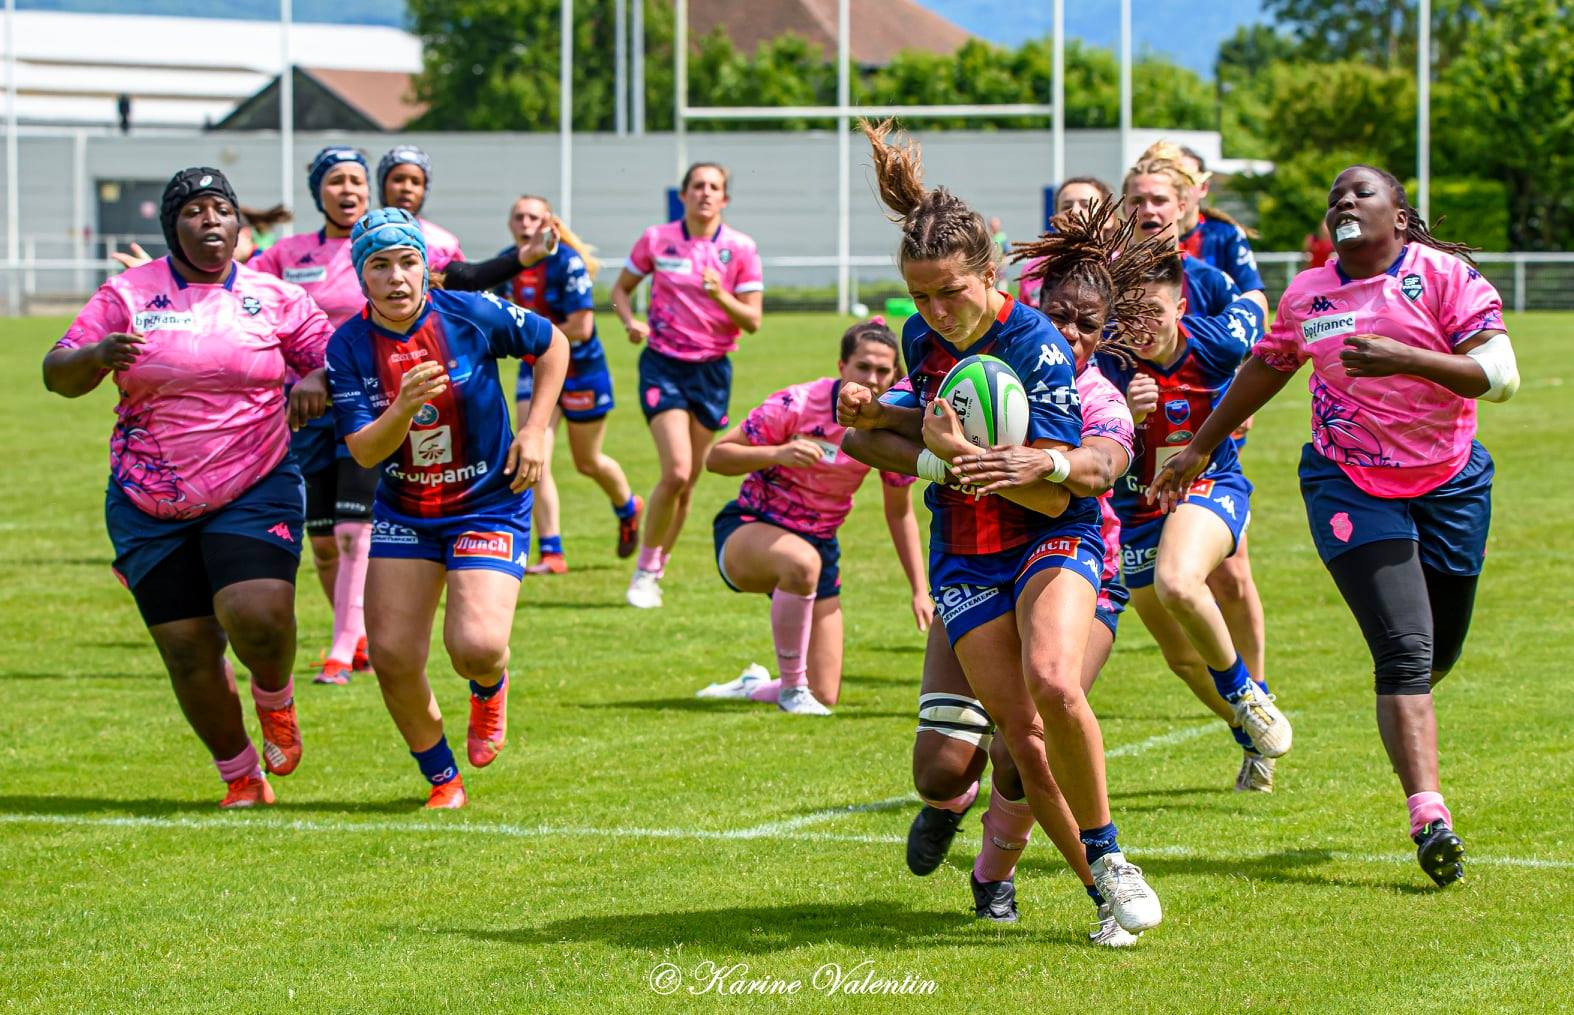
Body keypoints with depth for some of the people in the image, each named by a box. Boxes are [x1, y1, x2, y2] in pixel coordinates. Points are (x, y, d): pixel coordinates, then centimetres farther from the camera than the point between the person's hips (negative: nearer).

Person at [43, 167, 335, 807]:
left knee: (257, 615, -23)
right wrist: (99, 354, -24)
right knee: (188, 652, 1)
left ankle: (275, 697, 12)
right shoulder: (129, 293, 1)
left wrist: (315, 382, -14)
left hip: (255, 490, -1)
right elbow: (58, 376, -1)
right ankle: (241, 776, 21)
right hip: (150, 508, 1)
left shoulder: (273, 297, 3)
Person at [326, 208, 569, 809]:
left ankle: (490, 690, 20)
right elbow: (364, 451, -14)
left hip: (490, 505, -3)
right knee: (392, 656, -7)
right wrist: (404, 407, -34)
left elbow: (552, 345, 4)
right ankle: (443, 780, 17)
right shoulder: (349, 347, -9)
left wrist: (535, 429, -3)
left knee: (476, 647, -21)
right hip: (403, 512, 3)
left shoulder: (472, 315, -14)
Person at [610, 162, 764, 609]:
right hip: (663, 365, -2)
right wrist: (631, 321, -9)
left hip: (712, 370, 2)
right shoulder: (656, 240, -2)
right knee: (676, 471, -18)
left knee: (687, 482, 6)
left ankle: (656, 571, 22)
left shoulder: (741, 249, -2)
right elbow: (621, 289, 11)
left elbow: (752, 321, -3)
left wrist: (721, 295, -22)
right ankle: (645, 568, -1)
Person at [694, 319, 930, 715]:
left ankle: (753, 687, 33)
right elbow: (715, 456, -17)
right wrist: (777, 454, -34)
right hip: (747, 531, -5)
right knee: (801, 561, -43)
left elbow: (900, 512, 6)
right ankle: (791, 686, -23)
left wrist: (920, 590, 2)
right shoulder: (797, 405, -21)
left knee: (824, 697, -2)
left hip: (819, 543, 5)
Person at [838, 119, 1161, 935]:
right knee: (1023, 738, -8)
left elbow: (1055, 492, -20)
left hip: (1052, 541, -5)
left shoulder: (1037, 345, -18)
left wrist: (958, 453, -29)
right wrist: (878, 415, 3)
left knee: (1053, 684, -32)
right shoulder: (922, 337, 0)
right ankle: (1107, 894, 2)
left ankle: (1108, 858, -14)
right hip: (965, 559, 5)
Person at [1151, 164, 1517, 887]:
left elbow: (1500, 377, -17)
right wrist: (1199, 448, 25)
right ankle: (1429, 817, -25)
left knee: (1439, 653, 12)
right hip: (1349, 483, 0)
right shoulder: (1307, 295, 2)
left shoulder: (1445, 276, -8)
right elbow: (1265, 369, 20)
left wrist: (1403, 358, -29)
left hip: (1450, 486, 0)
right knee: (1405, 649, -16)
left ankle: (1405, 720, 50)